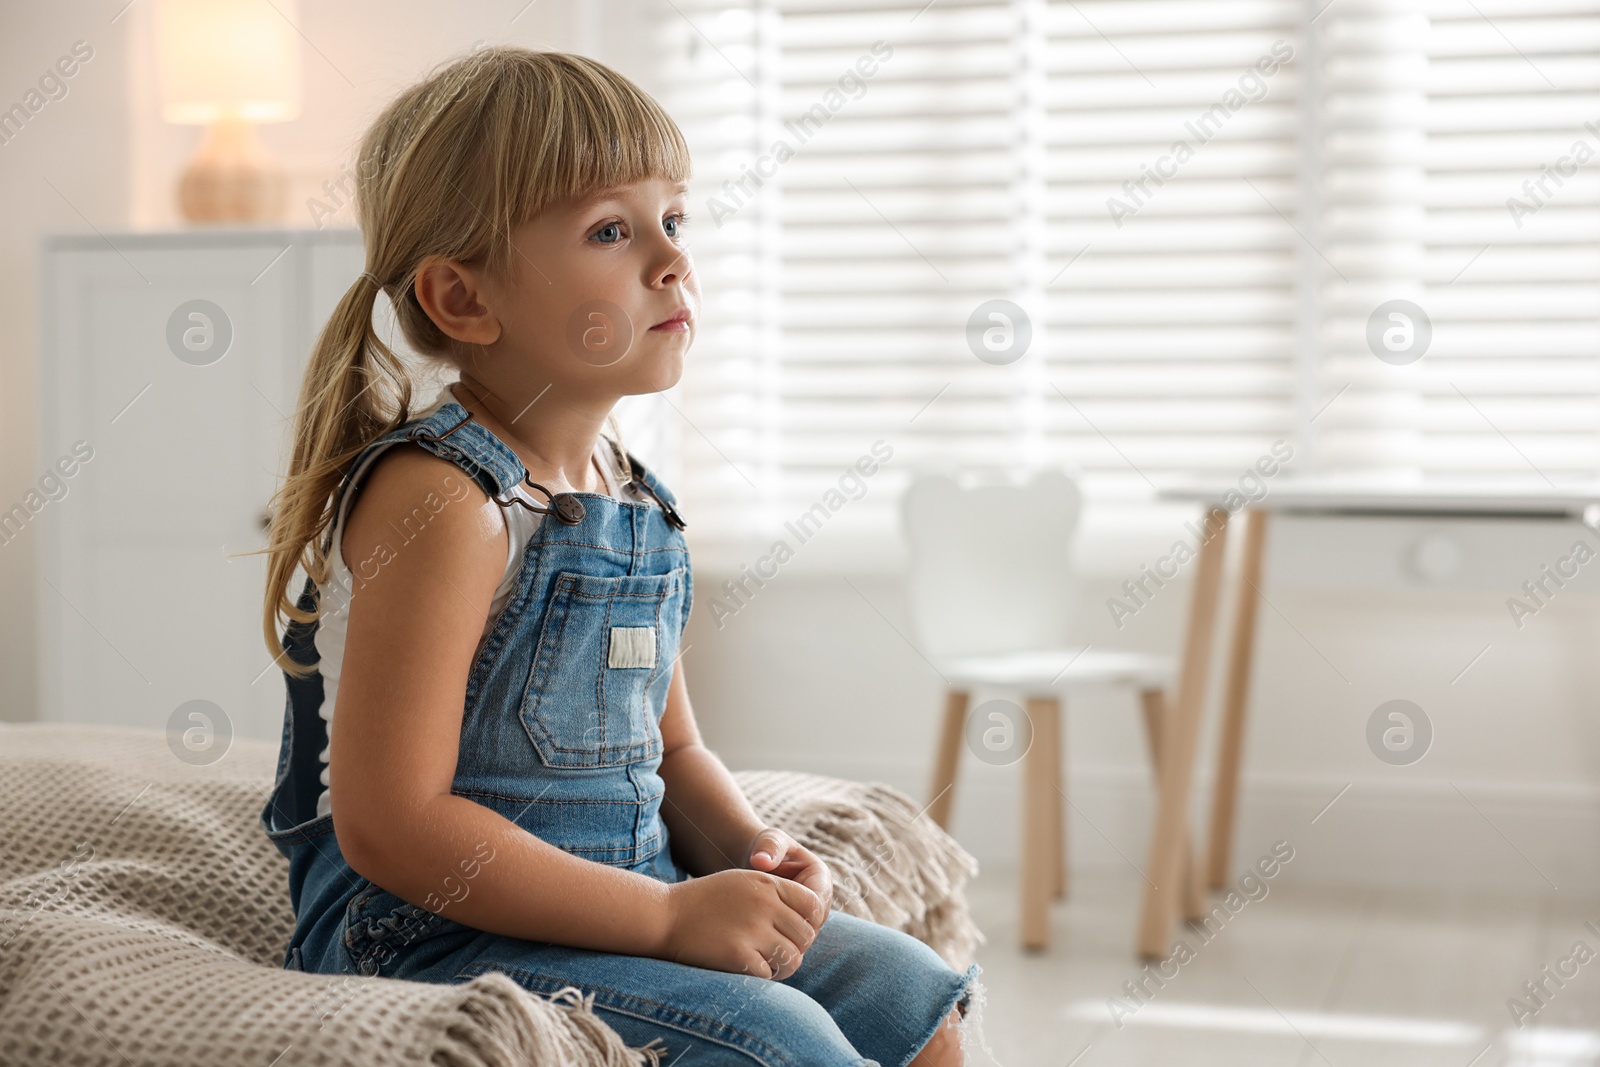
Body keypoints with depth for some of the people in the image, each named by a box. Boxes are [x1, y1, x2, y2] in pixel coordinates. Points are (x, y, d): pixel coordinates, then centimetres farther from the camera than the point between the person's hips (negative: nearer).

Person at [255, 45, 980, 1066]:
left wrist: (748, 854, -3)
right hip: (432, 936, -8)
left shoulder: (634, 497, 8)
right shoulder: (441, 503, -19)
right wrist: (669, 915, -23)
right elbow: (391, 823, -24)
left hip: (616, 903, 8)